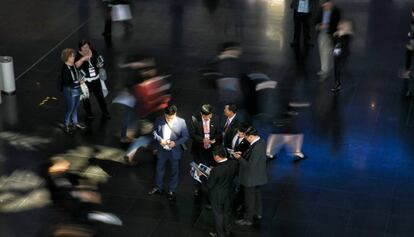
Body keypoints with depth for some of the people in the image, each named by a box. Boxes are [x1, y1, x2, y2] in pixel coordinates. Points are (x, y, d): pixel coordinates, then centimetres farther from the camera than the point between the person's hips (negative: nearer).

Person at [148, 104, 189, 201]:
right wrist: (159, 139, -17)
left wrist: (175, 143, -25)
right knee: (159, 169, 20)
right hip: (162, 151, 2)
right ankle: (158, 188, 41)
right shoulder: (159, 121, -12)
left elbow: (185, 137, -11)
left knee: (174, 172, 13)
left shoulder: (181, 122, -17)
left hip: (175, 152, -2)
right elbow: (154, 132, 2)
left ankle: (171, 191, 32)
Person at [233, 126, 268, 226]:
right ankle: (258, 213, 45)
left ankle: (248, 219, 23)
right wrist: (243, 154, 2)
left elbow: (250, 165, -30)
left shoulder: (256, 147, -34)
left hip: (251, 178, -9)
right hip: (258, 176, 10)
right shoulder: (261, 142, -4)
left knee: (249, 199, 8)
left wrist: (239, 158, -19)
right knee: (257, 194, 27)